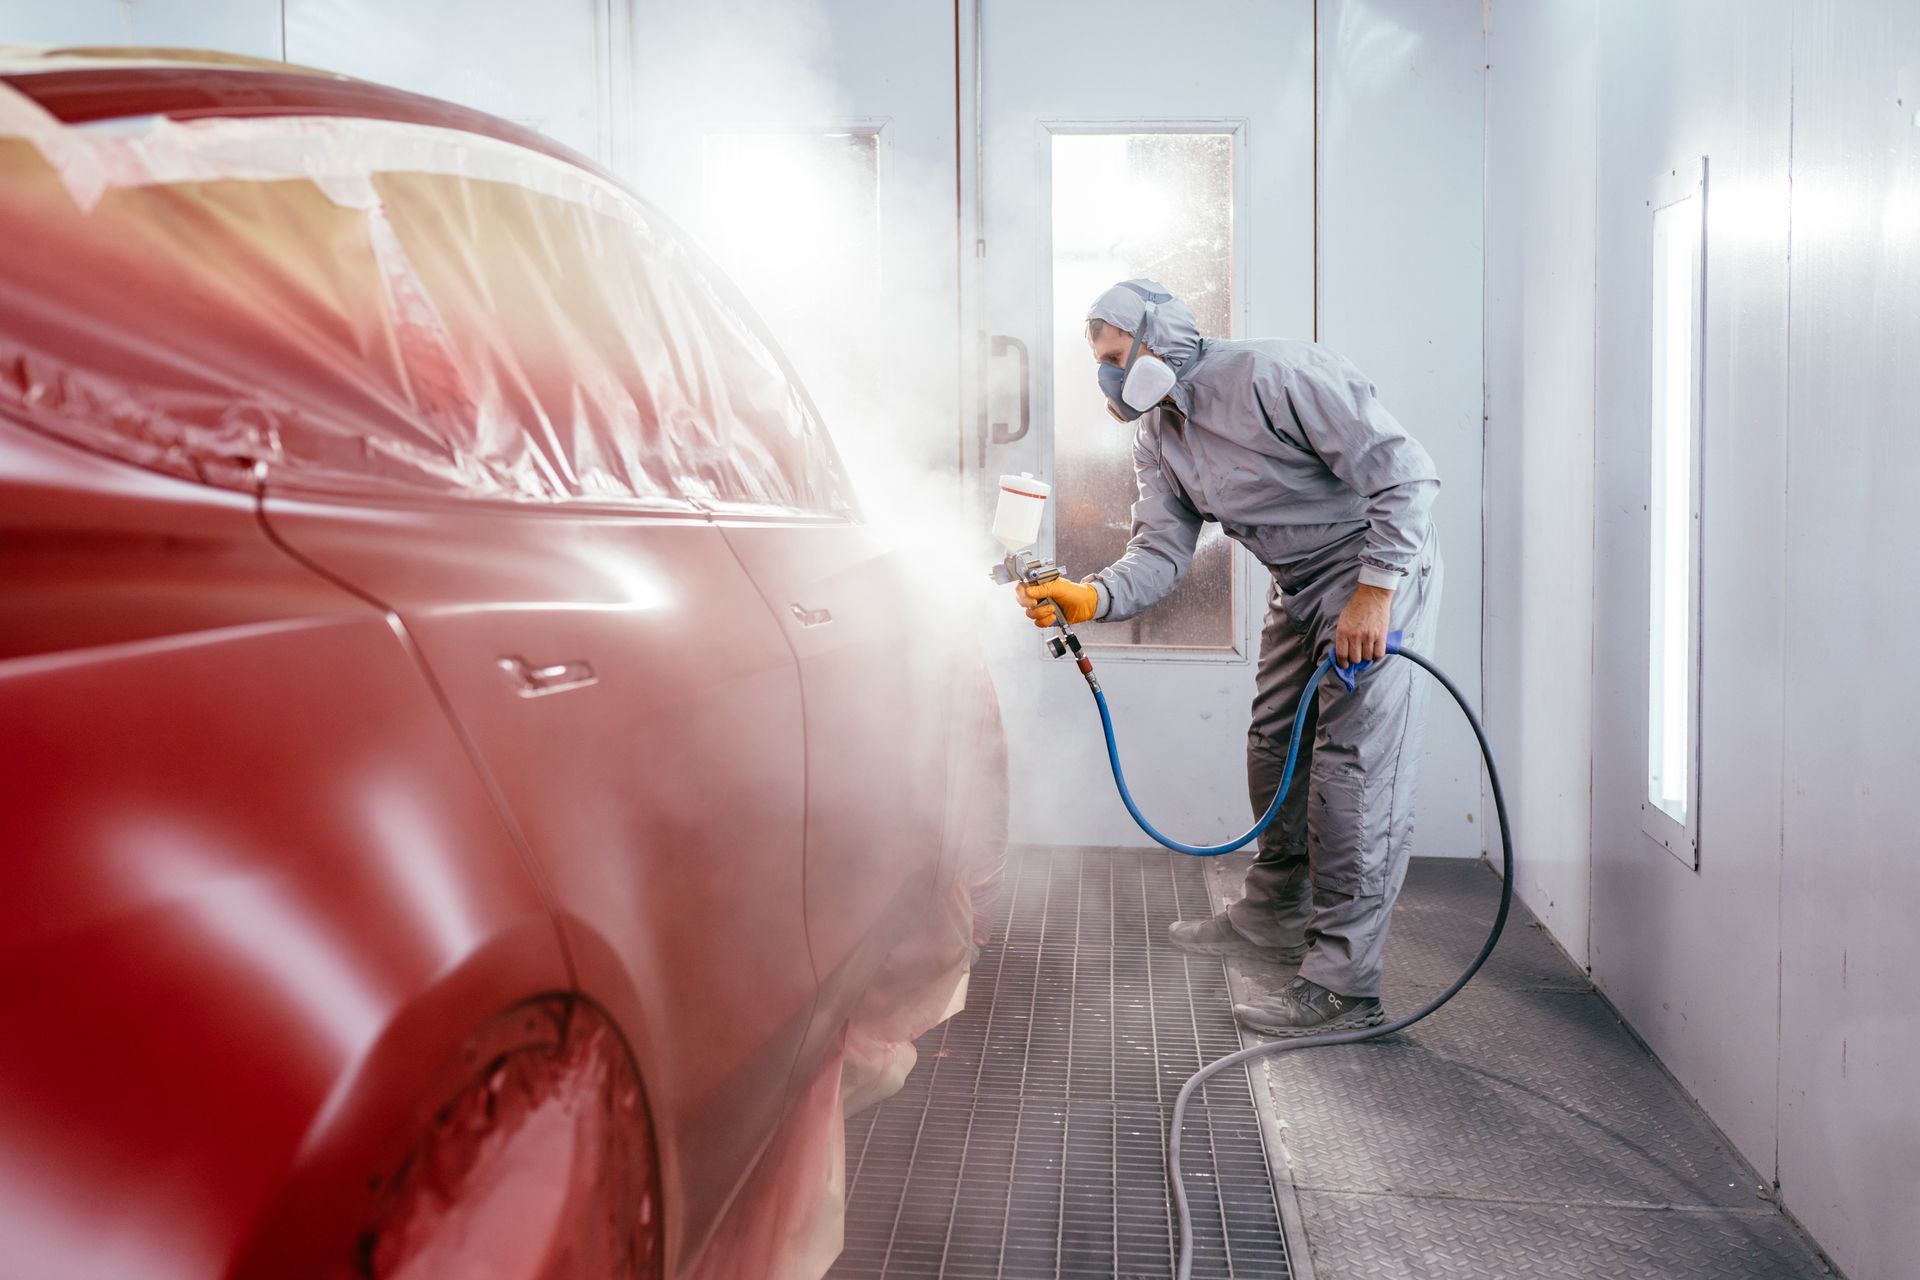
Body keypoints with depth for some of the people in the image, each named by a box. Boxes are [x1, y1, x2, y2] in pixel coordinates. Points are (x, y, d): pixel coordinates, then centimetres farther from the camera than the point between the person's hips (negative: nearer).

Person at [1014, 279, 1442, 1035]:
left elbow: (1404, 471, -25)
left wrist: (1374, 592, -28)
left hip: (1378, 571, -9)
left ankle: (1343, 985, -11)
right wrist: (1091, 597, -23)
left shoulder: (1273, 375, -24)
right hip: (1298, 584, 9)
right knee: (1274, 745, 16)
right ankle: (1273, 916, 34)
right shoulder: (1155, 436, 3)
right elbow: (1161, 552, -4)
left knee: (1354, 763, -14)